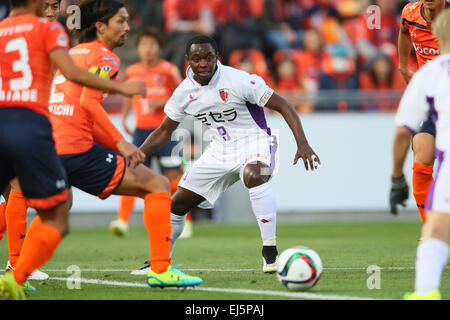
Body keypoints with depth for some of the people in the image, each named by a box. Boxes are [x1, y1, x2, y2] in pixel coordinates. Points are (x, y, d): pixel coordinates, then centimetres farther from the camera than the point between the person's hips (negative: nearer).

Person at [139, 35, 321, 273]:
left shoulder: (238, 81, -20)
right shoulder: (184, 92, -4)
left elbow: (283, 106, -17)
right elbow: (164, 131, 10)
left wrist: (302, 144, -27)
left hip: (253, 140, -6)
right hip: (220, 150, 6)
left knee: (253, 176, -41)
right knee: (177, 204, 5)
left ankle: (270, 251, -37)